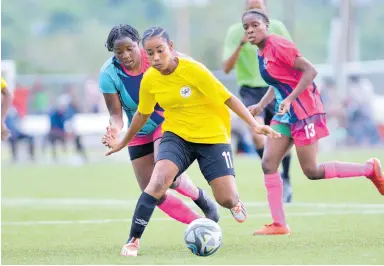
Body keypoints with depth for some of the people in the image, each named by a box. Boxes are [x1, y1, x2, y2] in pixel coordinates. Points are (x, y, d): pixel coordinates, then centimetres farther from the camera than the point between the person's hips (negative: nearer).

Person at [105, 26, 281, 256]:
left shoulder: (193, 70, -20)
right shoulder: (149, 80, -6)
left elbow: (228, 98, -17)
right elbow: (142, 114, 12)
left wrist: (254, 124, -26)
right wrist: (124, 143, 23)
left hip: (212, 137, -2)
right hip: (177, 136, 2)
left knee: (227, 199, -8)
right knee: (158, 182, -26)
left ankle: (234, 202, 33)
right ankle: (133, 241, -17)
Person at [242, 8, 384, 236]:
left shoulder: (277, 45, -17)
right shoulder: (262, 53, 10)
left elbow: (310, 71, -22)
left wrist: (289, 99, -28)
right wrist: (261, 106, 8)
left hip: (304, 112, -9)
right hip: (286, 115, 9)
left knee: (312, 171, -3)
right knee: (268, 164, -1)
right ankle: (279, 224, 3)